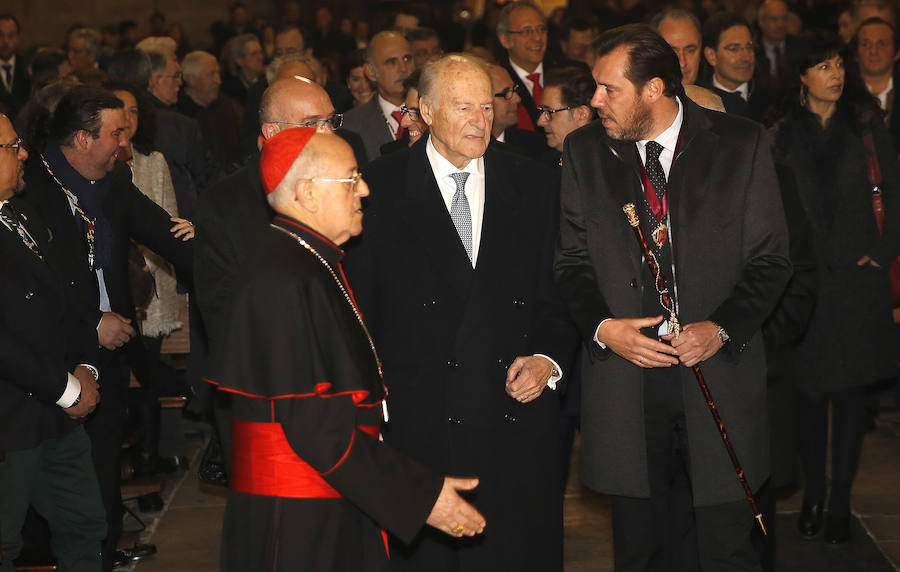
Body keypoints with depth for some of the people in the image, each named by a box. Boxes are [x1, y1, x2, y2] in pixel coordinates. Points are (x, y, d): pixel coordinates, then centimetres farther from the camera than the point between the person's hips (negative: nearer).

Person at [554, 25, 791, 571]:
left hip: (719, 371, -1)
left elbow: (771, 260, 0)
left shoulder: (742, 144, -2)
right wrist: (601, 327, -11)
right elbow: (573, 260, 8)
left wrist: (721, 328, -15)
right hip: (625, 376, 2)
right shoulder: (584, 152, 5)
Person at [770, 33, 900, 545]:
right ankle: (814, 494, 16)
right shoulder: (784, 132, 3)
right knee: (810, 387, 4)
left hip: (857, 273, 0)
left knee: (850, 387, 2)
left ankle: (841, 501, 9)